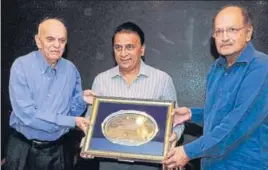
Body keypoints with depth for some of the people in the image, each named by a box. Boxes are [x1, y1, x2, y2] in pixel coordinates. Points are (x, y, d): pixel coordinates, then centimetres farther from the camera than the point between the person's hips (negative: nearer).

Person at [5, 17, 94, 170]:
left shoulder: (71, 69, -1)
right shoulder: (21, 66, -14)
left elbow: (71, 111, 5)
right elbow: (26, 114, -22)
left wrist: (82, 100, -16)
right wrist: (71, 122, -20)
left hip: (59, 150, 3)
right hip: (25, 149, -3)